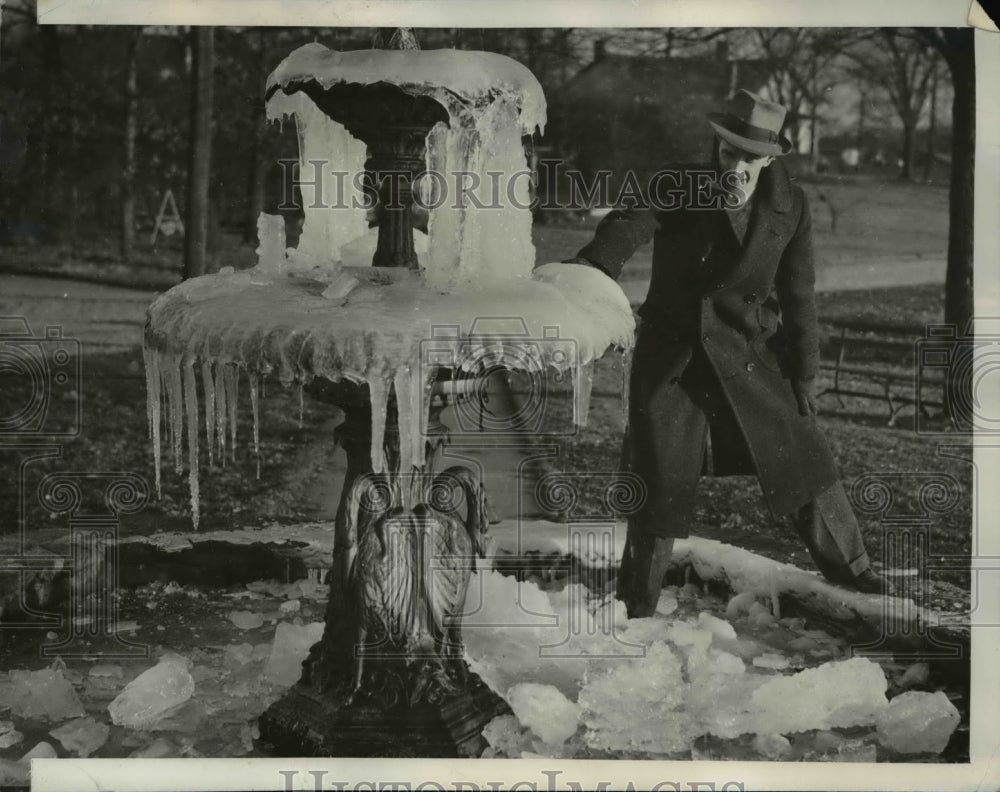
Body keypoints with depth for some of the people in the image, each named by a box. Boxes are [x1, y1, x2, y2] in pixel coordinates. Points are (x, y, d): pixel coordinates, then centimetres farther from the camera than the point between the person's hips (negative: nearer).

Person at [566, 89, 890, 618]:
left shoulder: (789, 208, -5)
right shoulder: (678, 189, -13)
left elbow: (798, 297, 2)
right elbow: (630, 223, -34)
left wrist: (804, 376, 2)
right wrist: (591, 266, -55)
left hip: (750, 351, 2)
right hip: (671, 352, -2)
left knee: (801, 454, 8)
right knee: (660, 476, 1)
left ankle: (846, 565, 32)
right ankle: (637, 601, 18)